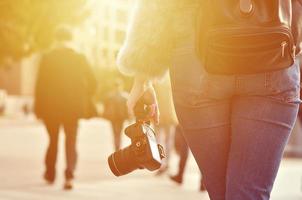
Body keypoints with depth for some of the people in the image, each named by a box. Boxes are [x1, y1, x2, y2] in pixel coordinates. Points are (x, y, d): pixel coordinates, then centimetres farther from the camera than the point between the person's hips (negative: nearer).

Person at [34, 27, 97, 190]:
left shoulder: (47, 58, -6)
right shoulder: (80, 58, -3)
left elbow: (40, 84, -6)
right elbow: (92, 83, 0)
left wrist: (38, 108, 1)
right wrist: (84, 100, 15)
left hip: (51, 108, 0)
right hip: (73, 107, 0)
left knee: (53, 140, 18)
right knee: (71, 141, 7)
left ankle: (50, 174, 29)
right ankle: (69, 175, -11)